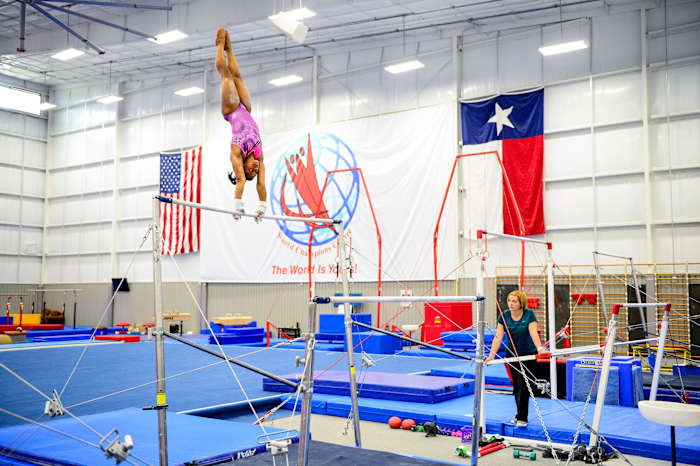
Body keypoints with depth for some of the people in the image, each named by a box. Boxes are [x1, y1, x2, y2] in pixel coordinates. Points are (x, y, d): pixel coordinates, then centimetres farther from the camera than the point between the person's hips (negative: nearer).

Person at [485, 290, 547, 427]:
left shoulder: (529, 314, -13)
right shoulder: (504, 316, -7)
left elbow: (533, 333, -24)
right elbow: (498, 337, -13)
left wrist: (540, 348, -42)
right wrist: (491, 355, -22)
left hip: (528, 354, -3)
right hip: (512, 354, 3)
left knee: (523, 385, -7)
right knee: (516, 385, 7)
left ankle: (522, 418, -3)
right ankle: (520, 414, 18)